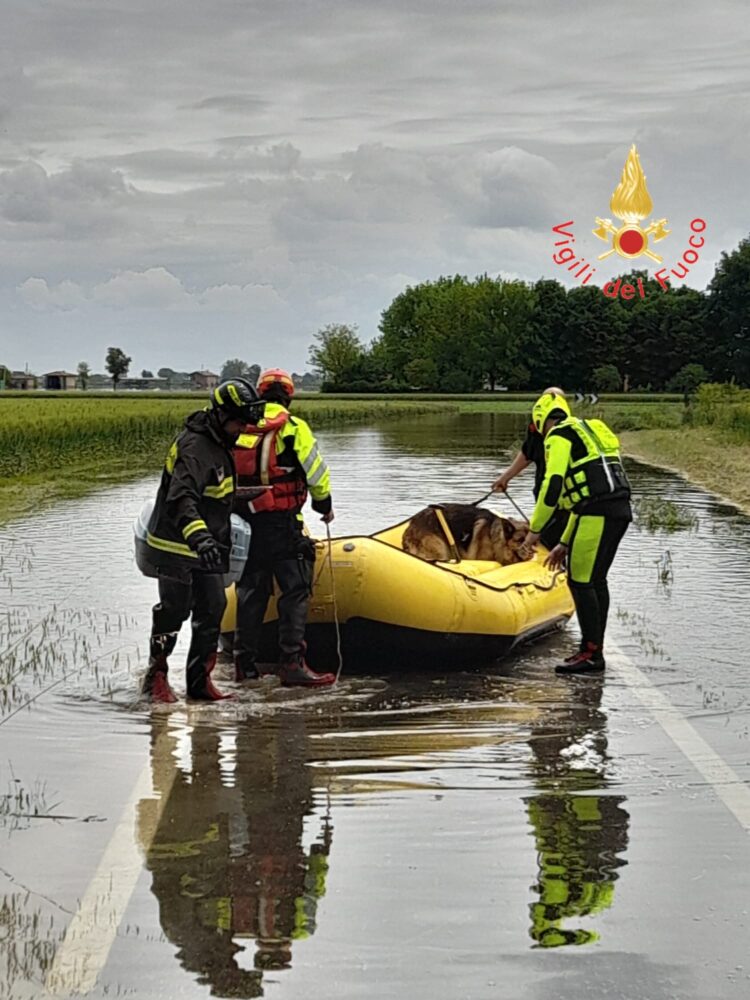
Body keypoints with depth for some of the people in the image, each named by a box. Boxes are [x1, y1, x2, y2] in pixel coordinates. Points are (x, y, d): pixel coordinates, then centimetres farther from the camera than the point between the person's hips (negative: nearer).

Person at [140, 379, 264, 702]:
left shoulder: (219, 443, 11)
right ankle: (156, 677, 13)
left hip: (207, 545, 9)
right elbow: (182, 498, -36)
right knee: (173, 611, -2)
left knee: (212, 610, 6)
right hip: (176, 546, -9)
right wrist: (198, 536, -51)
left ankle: (200, 681, 13)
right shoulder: (195, 447, -22)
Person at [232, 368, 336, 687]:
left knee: (251, 590, 14)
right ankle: (291, 663, -7)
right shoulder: (292, 427, -7)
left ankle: (244, 663, 17)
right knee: (296, 590, -1)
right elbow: (316, 472, -6)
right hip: (280, 523, -5)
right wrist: (324, 505, 11)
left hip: (244, 522, 6)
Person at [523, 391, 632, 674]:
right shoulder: (586, 433, 30)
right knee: (596, 581, 15)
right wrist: (564, 544, 33)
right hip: (620, 509, 9)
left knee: (580, 581, -4)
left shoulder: (559, 435, 0)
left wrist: (535, 529, -6)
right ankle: (594, 649, 19)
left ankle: (591, 653, -4)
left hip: (598, 513, -9)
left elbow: (553, 485, -13)